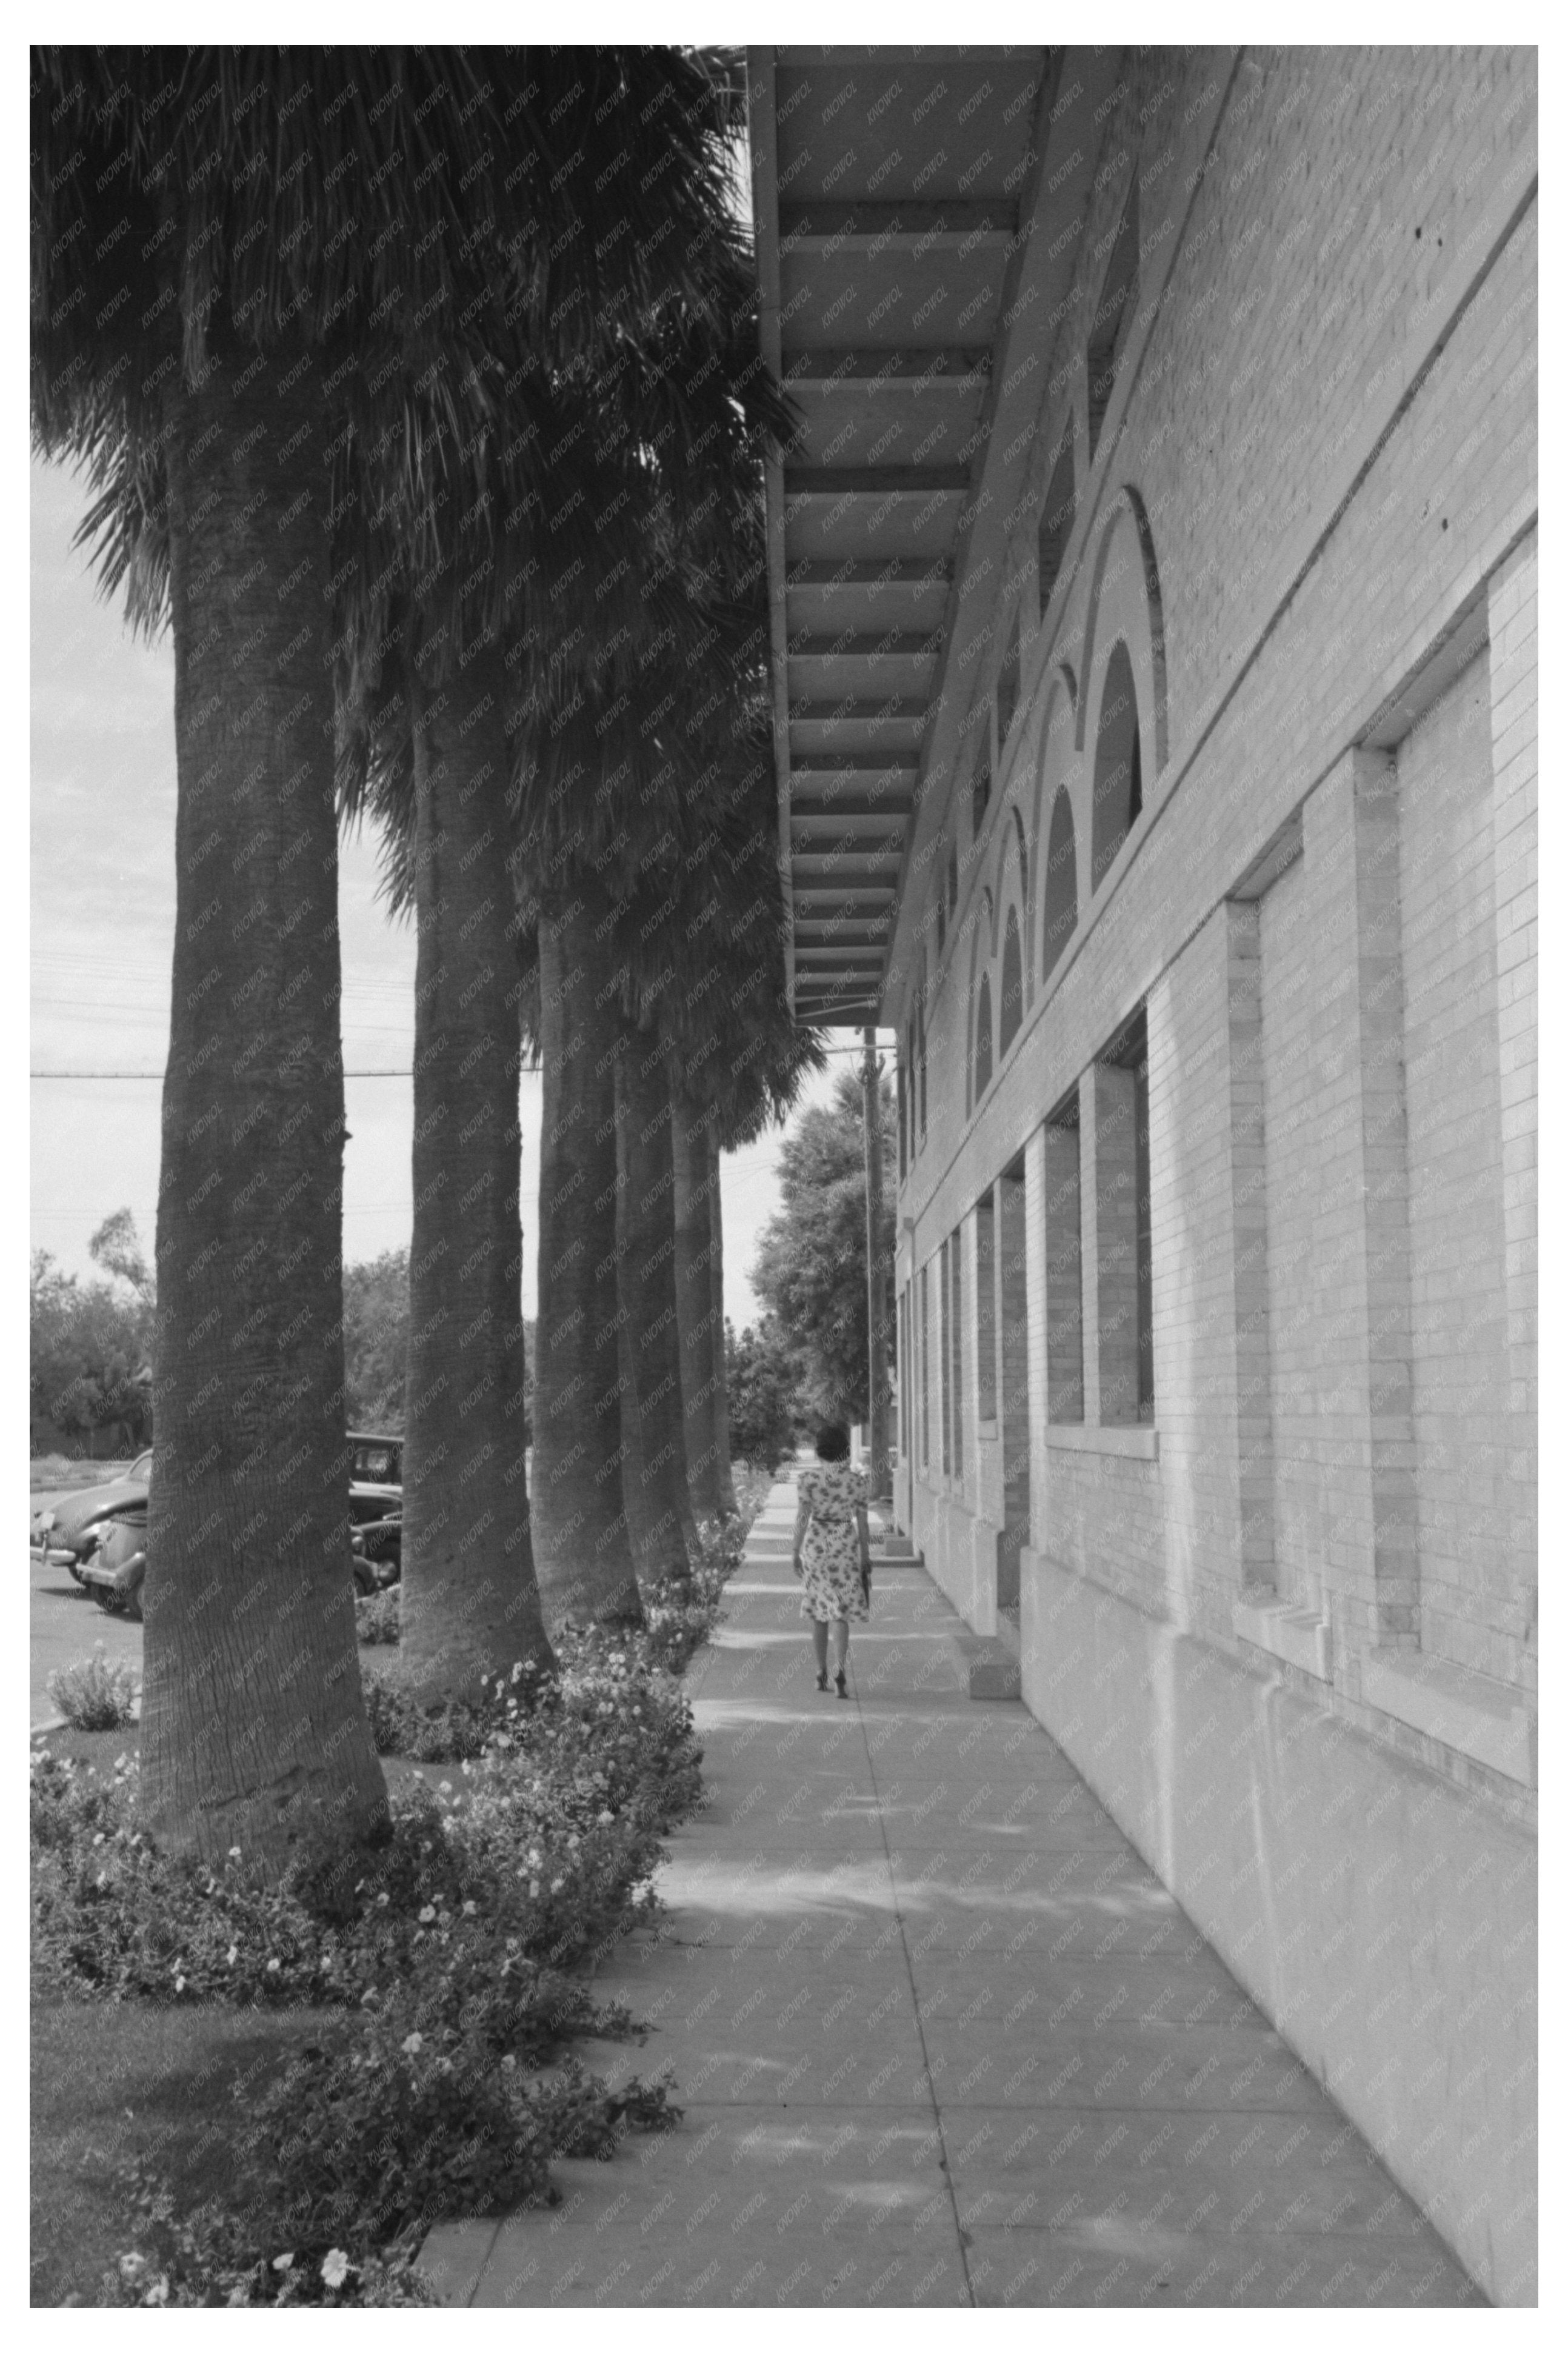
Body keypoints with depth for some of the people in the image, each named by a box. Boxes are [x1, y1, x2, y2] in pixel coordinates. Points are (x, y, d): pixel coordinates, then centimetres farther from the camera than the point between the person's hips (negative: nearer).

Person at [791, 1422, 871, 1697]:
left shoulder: (809, 1479, -8)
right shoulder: (857, 1480, -5)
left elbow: (802, 1518, -7)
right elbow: (862, 1521, -1)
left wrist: (796, 1552, 2)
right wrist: (866, 1556, 7)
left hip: (816, 1543, 0)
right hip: (846, 1545, 0)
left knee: (819, 1611, 15)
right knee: (840, 1614, 2)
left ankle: (821, 1673, 22)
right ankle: (841, 1671, -17)